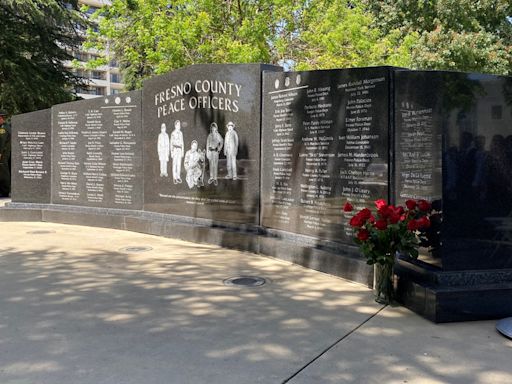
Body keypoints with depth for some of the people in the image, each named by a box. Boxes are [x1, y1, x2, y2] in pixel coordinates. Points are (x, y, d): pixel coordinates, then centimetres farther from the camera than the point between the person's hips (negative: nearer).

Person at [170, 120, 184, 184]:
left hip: (180, 149, 5)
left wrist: (183, 151, 13)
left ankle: (178, 177, 14)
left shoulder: (181, 133, 11)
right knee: (174, 164, -2)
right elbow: (171, 143, -6)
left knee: (179, 164, 8)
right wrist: (171, 152, -9)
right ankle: (174, 178, 1)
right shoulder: (173, 133, -7)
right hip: (175, 149, -5)